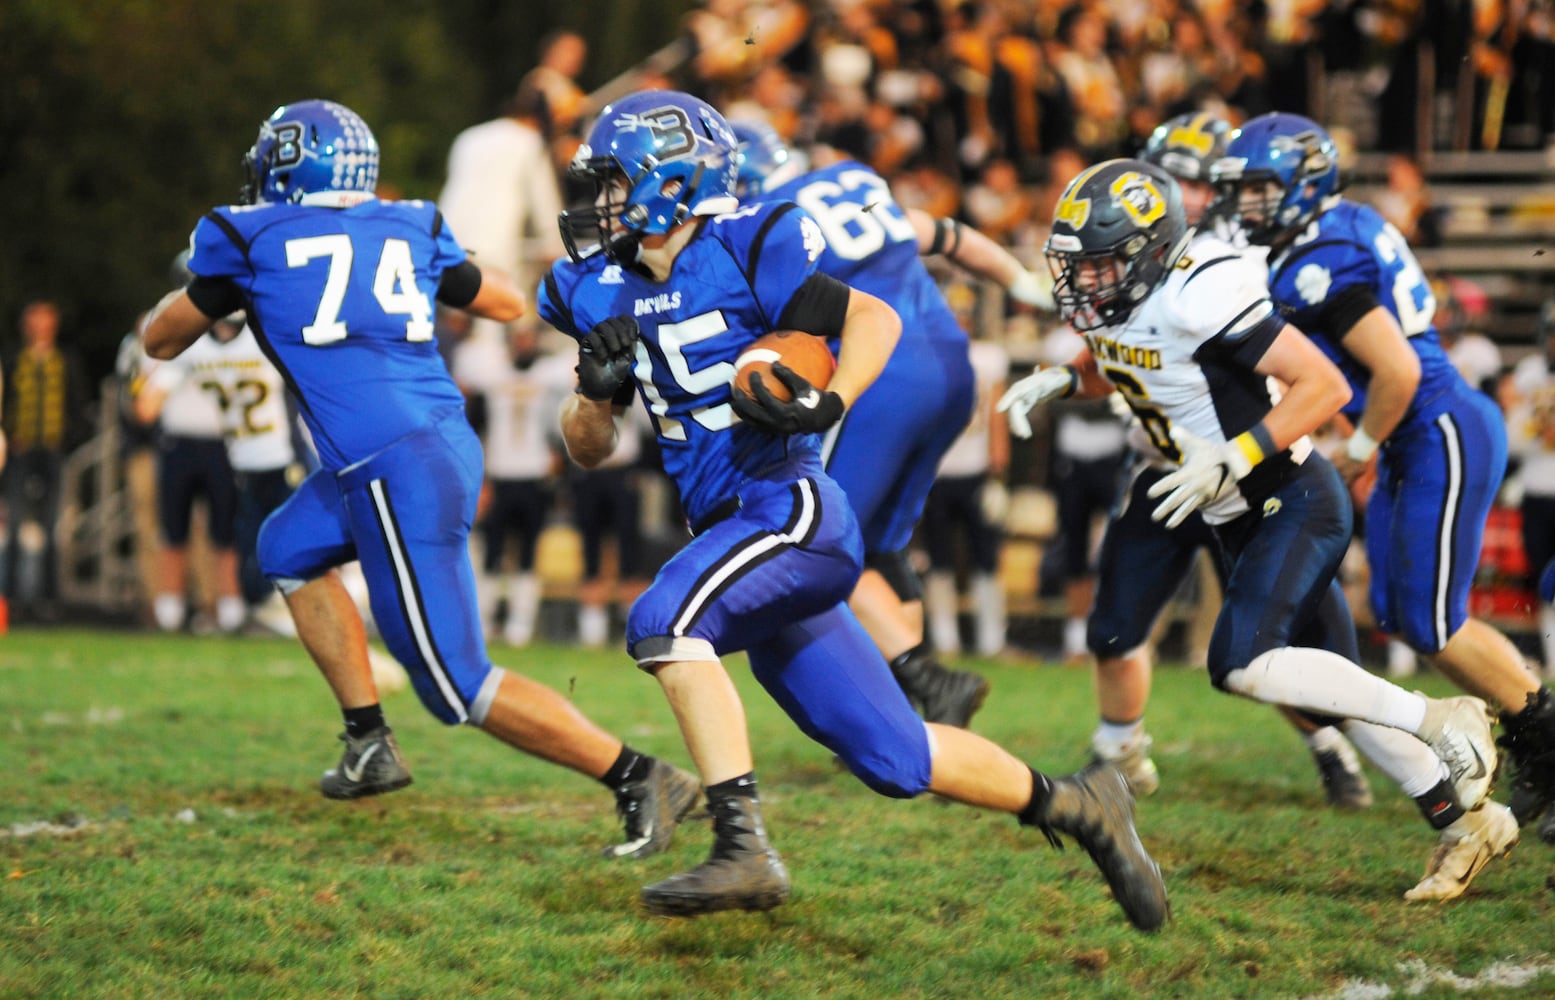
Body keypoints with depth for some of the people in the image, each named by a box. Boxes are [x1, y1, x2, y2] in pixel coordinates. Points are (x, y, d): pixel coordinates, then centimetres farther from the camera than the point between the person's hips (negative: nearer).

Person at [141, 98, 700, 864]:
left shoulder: (251, 239, 4)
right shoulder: (408, 229, 15)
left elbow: (160, 339, 17)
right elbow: (508, 303, 29)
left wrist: (210, 284, 37)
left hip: (397, 475, -7)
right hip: (444, 443, 7)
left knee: (457, 685, -4)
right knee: (290, 550, 29)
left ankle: (638, 780, -12)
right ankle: (370, 743, 27)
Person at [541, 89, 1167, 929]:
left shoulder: (744, 253, -7)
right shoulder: (607, 291, 12)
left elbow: (874, 317, -7)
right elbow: (588, 448, 18)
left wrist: (827, 406, -22)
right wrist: (597, 389, -3)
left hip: (793, 510, -7)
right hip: (735, 530, 7)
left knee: (663, 620, -29)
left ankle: (743, 850, -30)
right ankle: (1071, 806, 23)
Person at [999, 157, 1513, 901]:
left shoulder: (1202, 297, -27)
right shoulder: (1110, 300, 0)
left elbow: (1325, 387, -26)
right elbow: (1115, 365, 25)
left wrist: (1230, 461, -31)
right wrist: (1063, 380, 3)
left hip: (1295, 504, -9)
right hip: (1245, 522, 9)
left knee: (1242, 665, -24)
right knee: (1325, 687, 10)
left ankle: (1439, 721, -11)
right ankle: (1464, 820, 19)